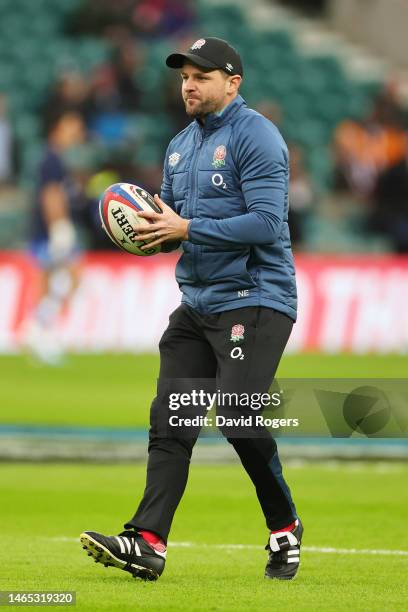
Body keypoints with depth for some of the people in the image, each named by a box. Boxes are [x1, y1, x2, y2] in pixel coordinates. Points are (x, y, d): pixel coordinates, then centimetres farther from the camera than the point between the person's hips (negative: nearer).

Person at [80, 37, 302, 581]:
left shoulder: (255, 137, -10)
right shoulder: (181, 145, 17)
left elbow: (266, 223, -19)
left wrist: (186, 229, -19)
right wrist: (153, 230, -1)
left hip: (253, 301, -8)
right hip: (196, 305, 8)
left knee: (240, 419, -15)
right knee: (170, 420, -2)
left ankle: (285, 529, 6)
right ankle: (147, 543, -7)